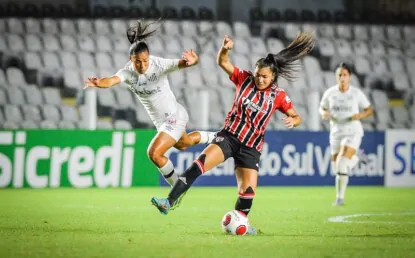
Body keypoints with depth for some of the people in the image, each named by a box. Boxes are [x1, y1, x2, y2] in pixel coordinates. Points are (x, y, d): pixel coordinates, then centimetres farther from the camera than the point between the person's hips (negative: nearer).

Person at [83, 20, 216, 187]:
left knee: (154, 153, -19)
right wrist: (99, 83, -62)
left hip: (174, 117, -7)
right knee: (183, 144, 33)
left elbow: (182, 63, -42)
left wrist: (192, 61, -67)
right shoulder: (128, 72, -19)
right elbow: (112, 80, -39)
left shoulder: (159, 65, -28)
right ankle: (215, 138, 62)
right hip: (161, 121, 7)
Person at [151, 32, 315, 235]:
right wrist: (225, 48, -24)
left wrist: (293, 121, -21)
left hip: (251, 147, 0)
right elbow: (223, 62, -2)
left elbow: (296, 117, 4)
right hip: (229, 136, 0)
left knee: (248, 191, -6)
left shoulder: (278, 96, -1)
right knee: (199, 163, -23)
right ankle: (169, 202, -26)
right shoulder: (245, 79, 0)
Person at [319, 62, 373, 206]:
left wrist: (360, 115, -18)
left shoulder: (356, 93, -8)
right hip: (336, 133, 4)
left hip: (353, 133, -4)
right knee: (336, 168, 10)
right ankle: (353, 159, 43)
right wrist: (324, 114, -12)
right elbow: (322, 108, 12)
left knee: (342, 166, -20)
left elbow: (369, 110, 2)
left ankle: (340, 197, -11)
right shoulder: (330, 93, -3)